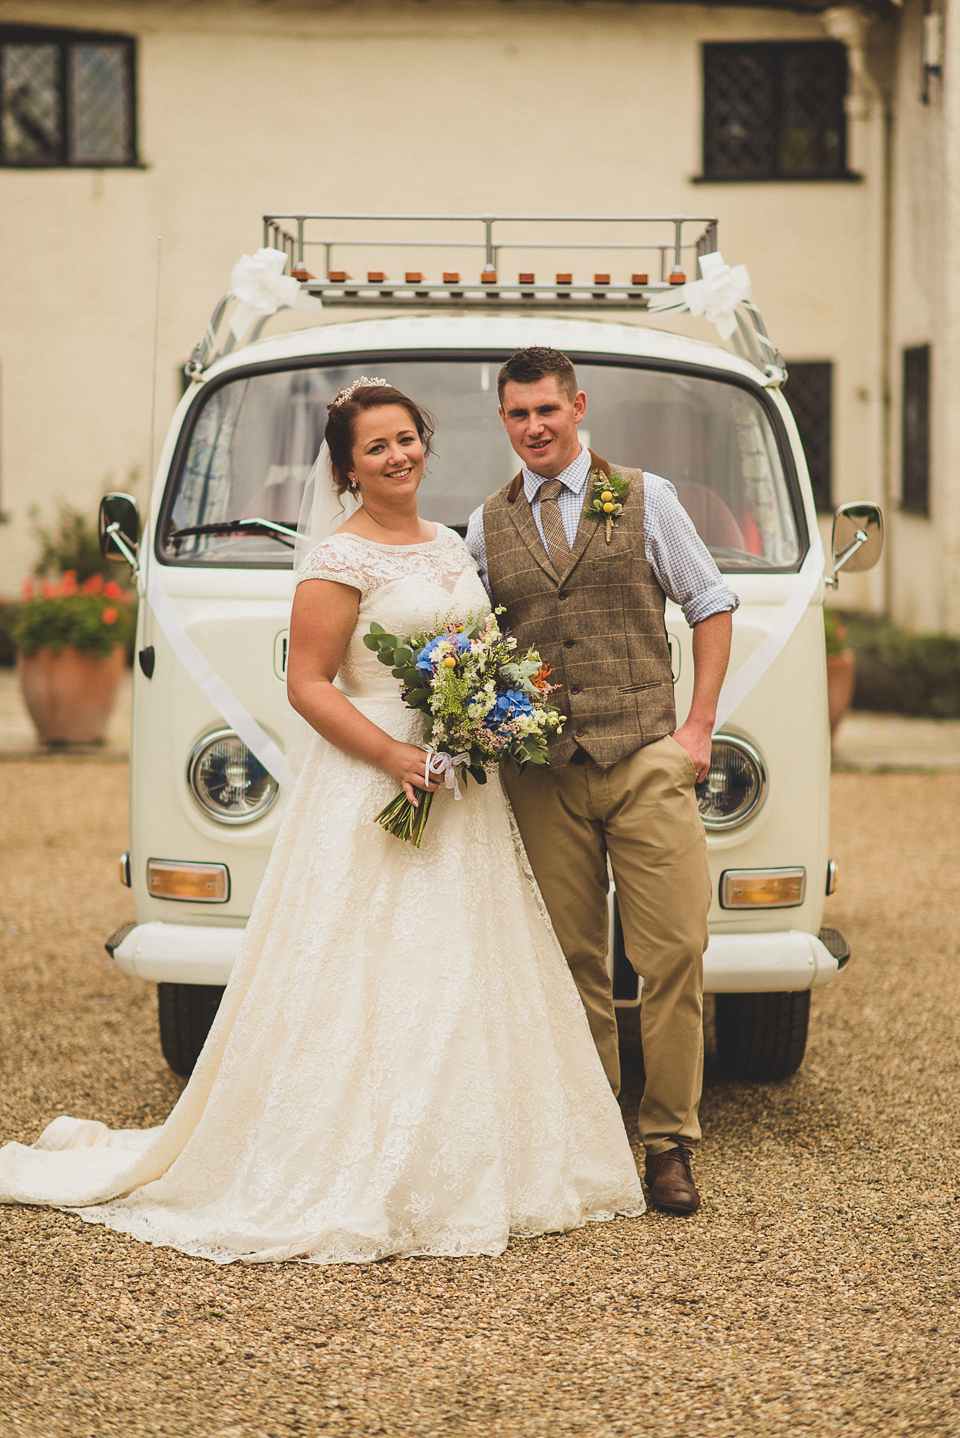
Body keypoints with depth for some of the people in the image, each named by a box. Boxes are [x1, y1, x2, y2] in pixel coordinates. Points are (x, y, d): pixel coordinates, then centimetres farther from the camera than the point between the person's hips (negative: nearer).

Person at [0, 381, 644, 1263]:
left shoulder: (450, 547, 14)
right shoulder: (342, 561, -10)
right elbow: (307, 685, -14)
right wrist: (396, 756, -23)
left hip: (461, 790, 8)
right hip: (370, 791, -8)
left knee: (466, 984, 10)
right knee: (370, 985, -8)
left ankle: (459, 1172, 19)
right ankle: (363, 1188, -4)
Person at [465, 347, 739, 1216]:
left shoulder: (645, 498, 7)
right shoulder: (487, 526, 12)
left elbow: (711, 606, 10)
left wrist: (698, 727, 1)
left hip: (645, 761, -1)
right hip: (541, 776, 2)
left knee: (675, 953, -7)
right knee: (572, 965, 2)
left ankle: (670, 1142, 2)